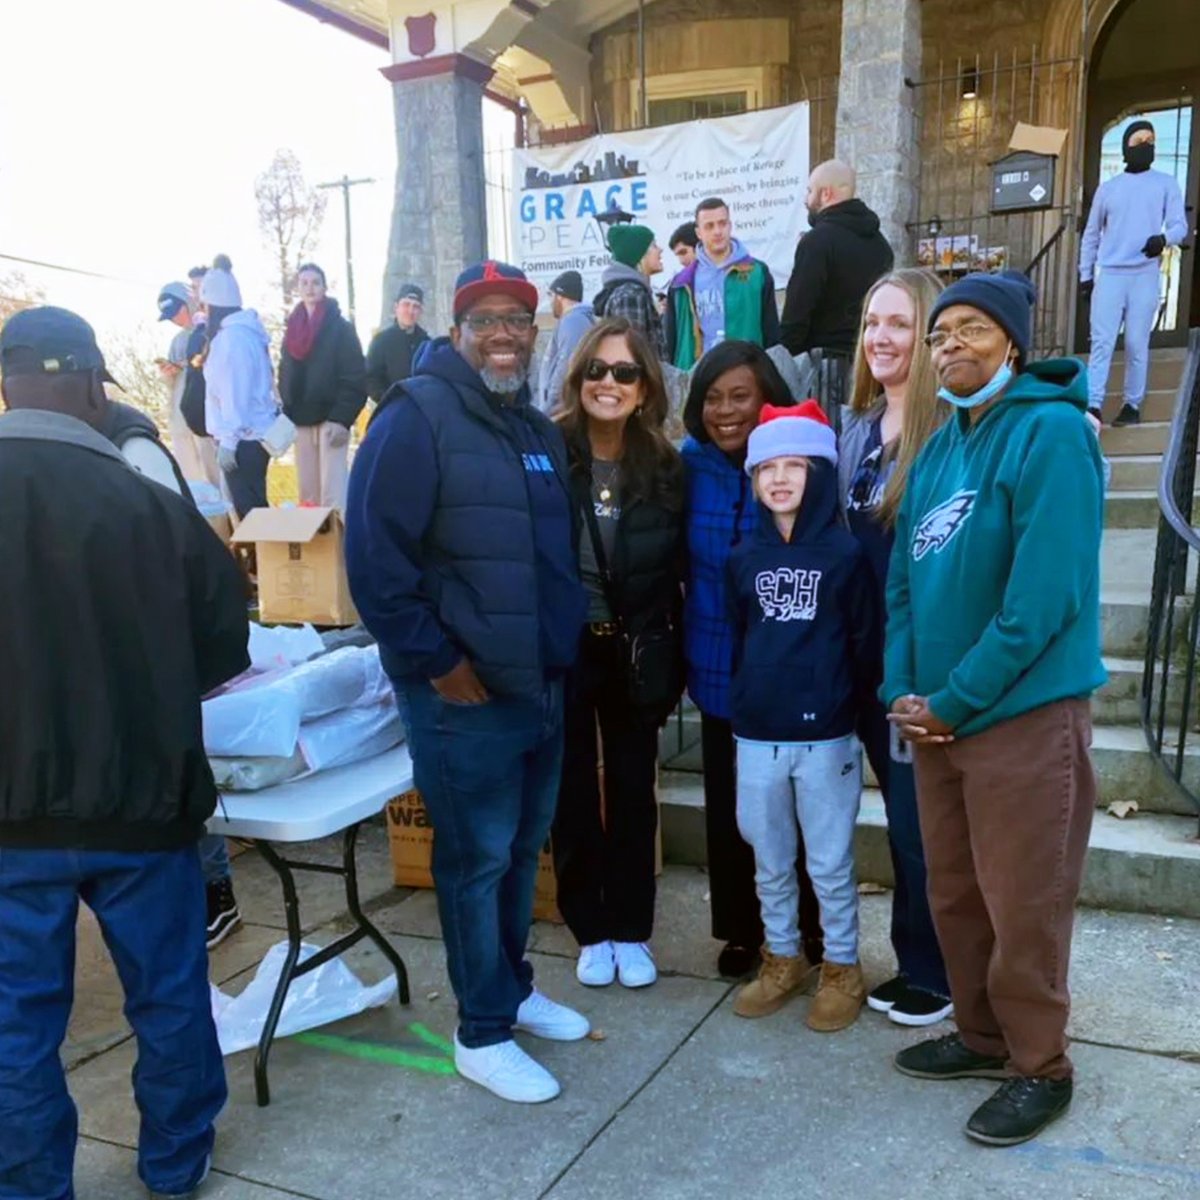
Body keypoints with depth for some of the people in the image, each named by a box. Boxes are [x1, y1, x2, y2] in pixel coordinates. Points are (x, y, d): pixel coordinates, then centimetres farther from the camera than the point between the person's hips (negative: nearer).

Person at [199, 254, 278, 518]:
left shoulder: (232, 336, -16)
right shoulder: (243, 329, 13)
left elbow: (234, 392, -19)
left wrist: (227, 440, -18)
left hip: (243, 437, -10)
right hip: (252, 434, 10)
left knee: (248, 510, -6)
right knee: (254, 508, 14)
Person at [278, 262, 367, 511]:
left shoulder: (340, 327, -2)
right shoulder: (293, 329, 14)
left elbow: (354, 378, -9)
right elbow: (285, 376, 18)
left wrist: (342, 418, -18)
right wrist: (286, 414, 6)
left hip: (331, 418, -6)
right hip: (300, 420, 6)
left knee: (332, 493, -11)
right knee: (307, 493, 8)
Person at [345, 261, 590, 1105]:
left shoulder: (540, 431, 14)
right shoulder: (418, 416, -12)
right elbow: (373, 556, -19)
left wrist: (564, 649, 14)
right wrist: (433, 661, -17)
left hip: (542, 683, 8)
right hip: (463, 691, -8)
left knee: (524, 849, 18)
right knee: (476, 859, 3)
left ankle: (514, 986, 37)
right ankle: (483, 1034, 19)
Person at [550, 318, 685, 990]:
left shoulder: (666, 467, 0)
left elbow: (681, 571, 4)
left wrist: (674, 658, 0)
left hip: (635, 649, 2)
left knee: (634, 791, 11)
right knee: (573, 793, 10)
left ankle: (631, 932, 26)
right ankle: (591, 931, 27)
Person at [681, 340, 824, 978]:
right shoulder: (691, 464, -2)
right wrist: (681, 639, 4)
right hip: (720, 665, 3)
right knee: (727, 804, 13)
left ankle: (813, 928, 31)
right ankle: (740, 930, 31)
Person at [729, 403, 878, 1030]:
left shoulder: (845, 552, -6)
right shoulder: (744, 557, 6)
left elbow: (867, 643, -4)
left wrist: (848, 710, -3)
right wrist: (744, 702, 7)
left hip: (826, 737, -4)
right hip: (755, 737, 4)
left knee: (830, 865, 8)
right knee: (770, 863, 16)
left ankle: (842, 969, 26)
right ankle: (782, 959, 33)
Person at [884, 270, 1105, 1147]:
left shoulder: (1050, 432, -14)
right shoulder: (938, 449, 11)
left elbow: (1044, 597, -21)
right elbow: (905, 580, 11)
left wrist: (954, 701, -16)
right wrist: (902, 690, -2)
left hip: (1023, 712, -7)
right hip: (936, 715, 7)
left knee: (1024, 907, 6)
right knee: (955, 895, 17)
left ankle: (1039, 1066, 26)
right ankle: (983, 1034, 36)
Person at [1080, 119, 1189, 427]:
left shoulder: (1166, 183, 9)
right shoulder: (1108, 188, 13)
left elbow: (1180, 225, 2)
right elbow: (1091, 234, 17)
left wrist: (1163, 238, -22)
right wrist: (1085, 275, 10)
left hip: (1145, 275, -1)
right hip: (1109, 274, 1)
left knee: (1137, 344, 0)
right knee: (1102, 341, -8)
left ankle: (1133, 405, 7)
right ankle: (1093, 405, -12)